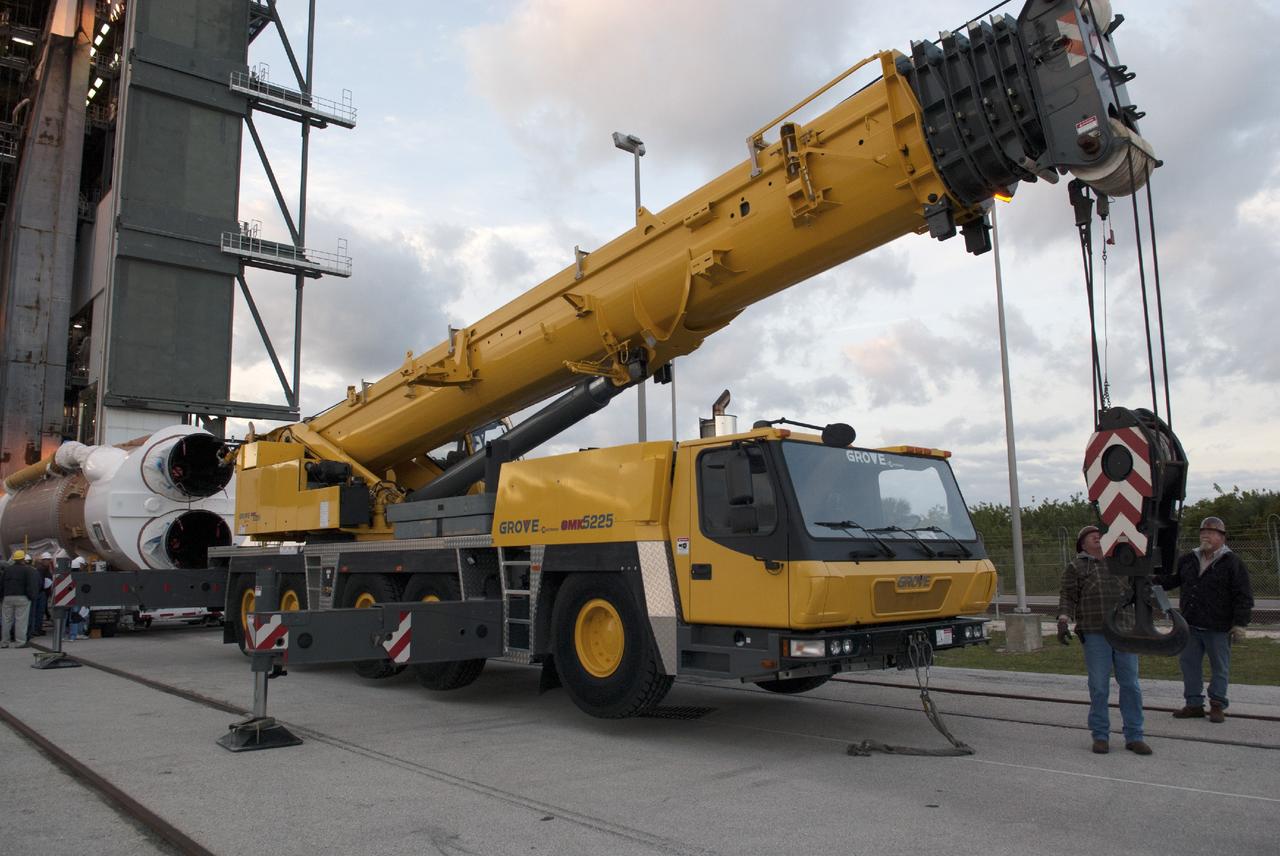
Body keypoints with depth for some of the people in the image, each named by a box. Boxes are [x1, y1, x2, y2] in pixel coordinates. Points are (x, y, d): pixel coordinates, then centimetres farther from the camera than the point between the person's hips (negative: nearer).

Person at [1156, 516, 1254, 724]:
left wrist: (1240, 623, -13)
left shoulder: (1232, 563, -6)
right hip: (1191, 625, 5)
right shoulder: (1187, 560, 9)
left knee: (1219, 668, 7)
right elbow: (1171, 579, 21)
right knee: (1189, 664, 8)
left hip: (1218, 628, -5)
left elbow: (1244, 595, -8)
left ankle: (1217, 706, 18)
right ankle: (1194, 704, 17)